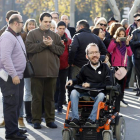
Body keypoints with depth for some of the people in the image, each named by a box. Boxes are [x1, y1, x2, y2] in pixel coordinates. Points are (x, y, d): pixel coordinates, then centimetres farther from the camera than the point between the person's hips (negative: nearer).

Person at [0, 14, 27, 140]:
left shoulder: (17, 36, 15)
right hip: (10, 77, -10)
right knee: (12, 104, -7)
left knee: (17, 103, 15)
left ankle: (14, 128, 24)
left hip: (18, 76, 10)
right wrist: (13, 75, -24)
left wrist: (19, 74, 17)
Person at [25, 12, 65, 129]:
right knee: (37, 97, 1)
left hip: (52, 71, 3)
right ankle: (36, 120, 8)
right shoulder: (32, 34, 3)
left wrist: (52, 45, -8)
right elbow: (29, 47, -10)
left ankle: (50, 120, 16)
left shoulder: (55, 36, 13)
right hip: (37, 71, -3)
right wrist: (43, 44, -13)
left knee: (50, 97, 9)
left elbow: (61, 50, 6)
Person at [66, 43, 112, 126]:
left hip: (98, 93, -3)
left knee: (101, 95, -36)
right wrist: (72, 81, 2)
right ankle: (75, 118, -30)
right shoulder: (85, 68, 13)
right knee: (74, 92, -24)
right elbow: (79, 80, 26)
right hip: (85, 93, 3)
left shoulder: (104, 67, 6)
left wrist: (91, 85, -12)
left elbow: (108, 84, -5)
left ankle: (91, 119, -38)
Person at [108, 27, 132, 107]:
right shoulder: (114, 41, -1)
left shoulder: (125, 42, 11)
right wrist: (116, 41, -23)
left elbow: (130, 54, 1)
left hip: (123, 65, 5)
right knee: (117, 82, -5)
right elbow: (109, 50, -19)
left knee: (122, 82, 8)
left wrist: (127, 44, -11)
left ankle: (121, 98, 14)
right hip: (115, 65, -5)